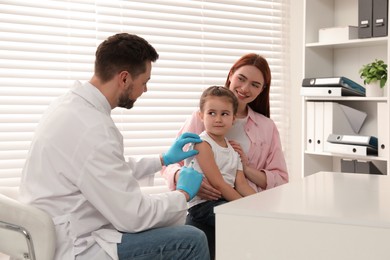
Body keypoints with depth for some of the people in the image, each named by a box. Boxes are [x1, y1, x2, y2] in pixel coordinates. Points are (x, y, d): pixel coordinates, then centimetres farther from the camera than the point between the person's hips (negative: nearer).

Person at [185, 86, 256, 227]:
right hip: (202, 204, -8)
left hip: (226, 200, 8)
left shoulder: (233, 148, 15)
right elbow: (218, 184, -15)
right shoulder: (202, 143, -9)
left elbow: (241, 183, 7)